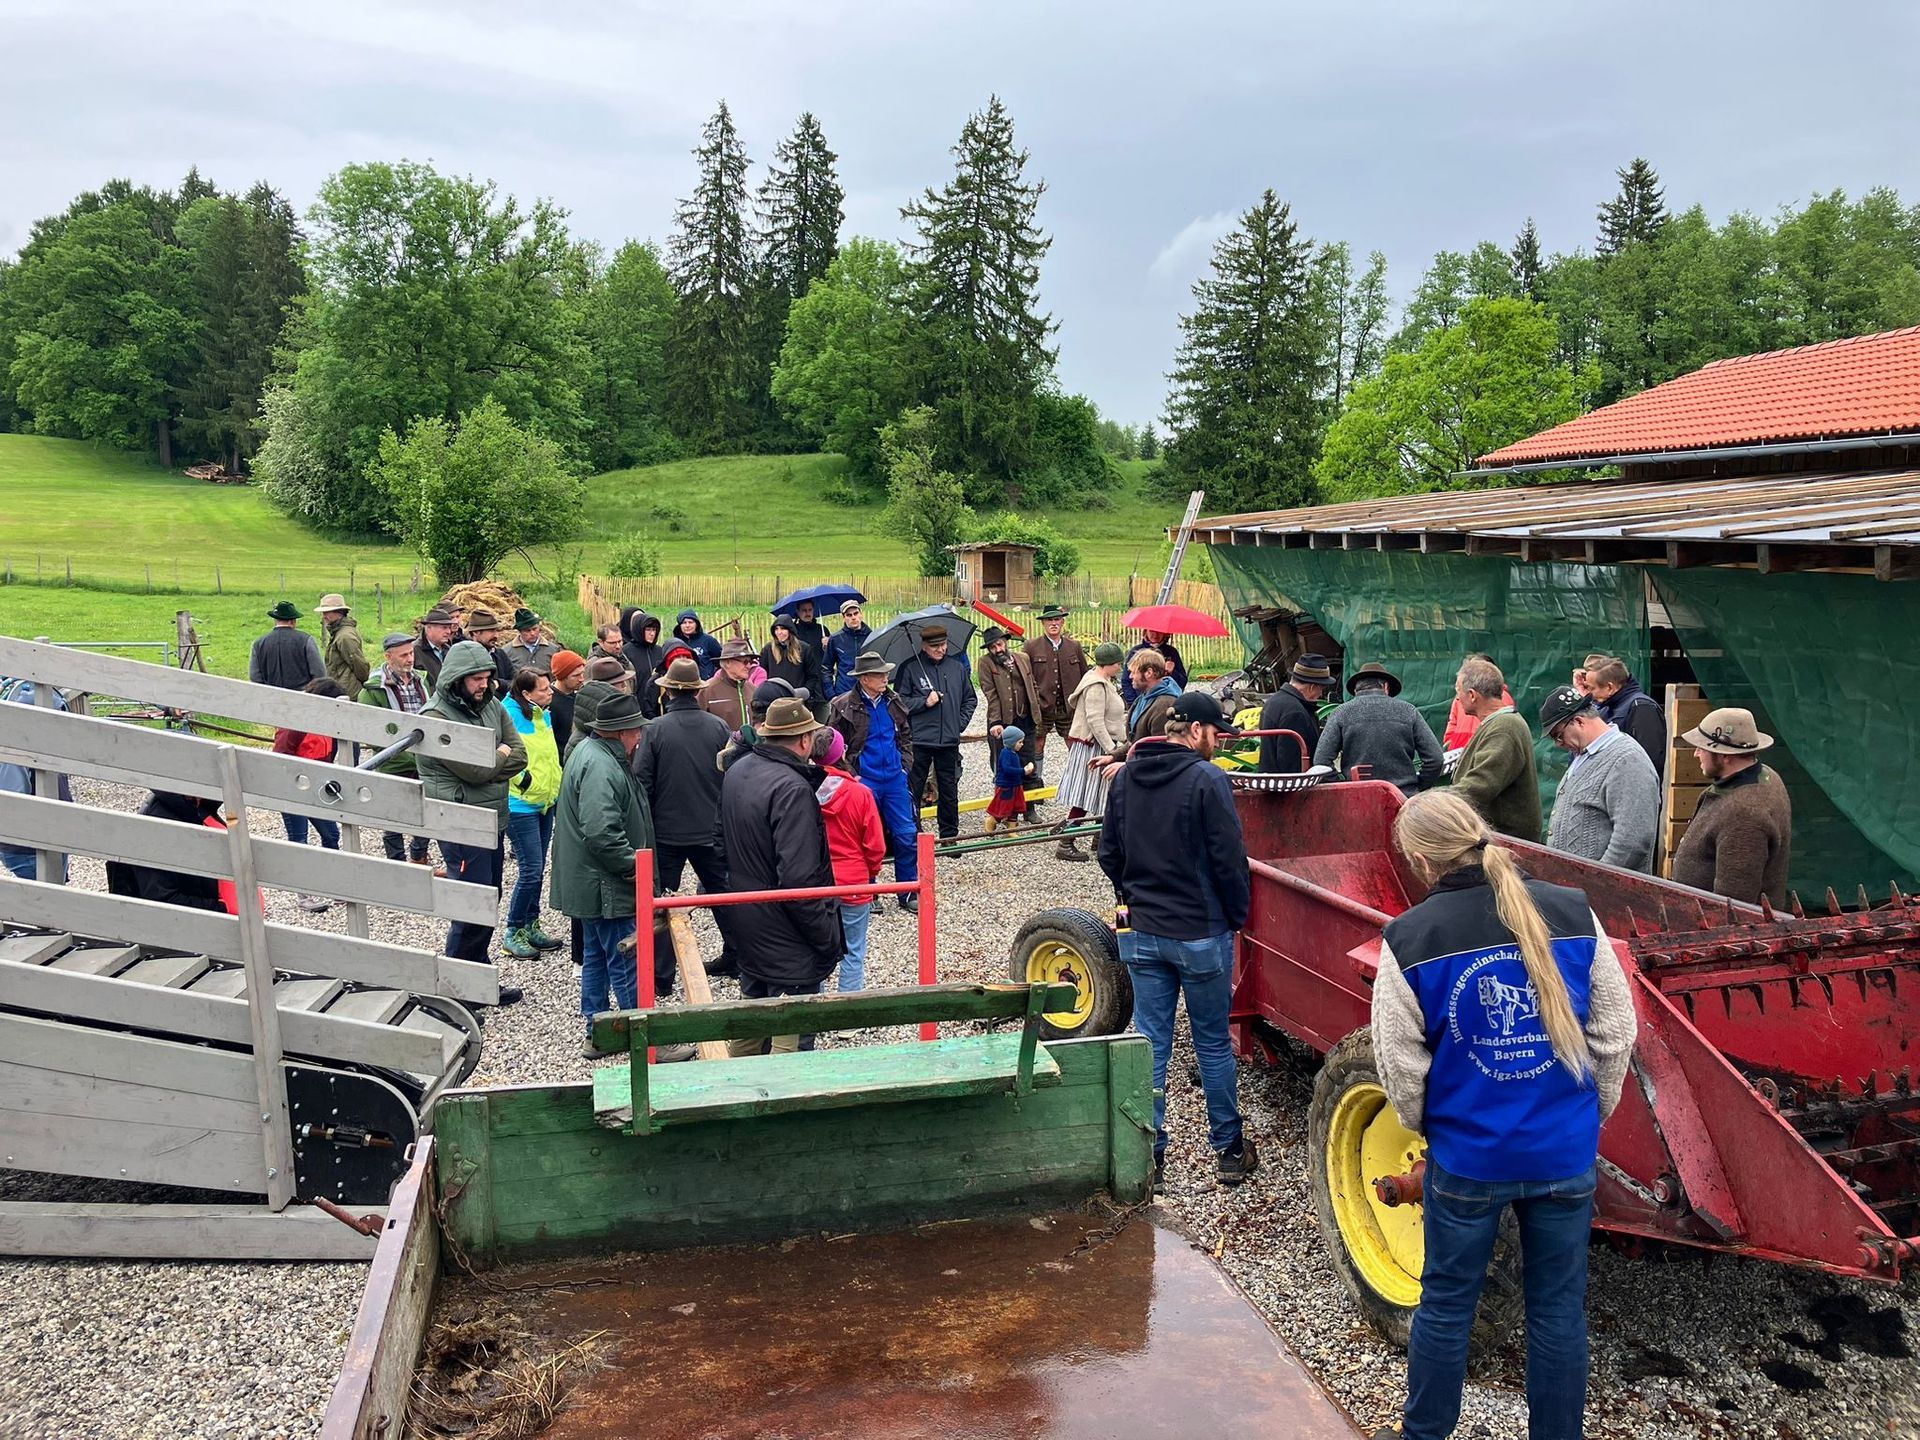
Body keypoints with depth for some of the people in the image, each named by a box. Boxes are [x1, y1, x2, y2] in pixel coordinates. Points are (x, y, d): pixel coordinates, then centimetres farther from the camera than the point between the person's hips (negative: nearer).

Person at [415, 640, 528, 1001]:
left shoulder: (491, 706, 8)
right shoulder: (437, 718, -16)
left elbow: (519, 755, 2)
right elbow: (475, 770, -22)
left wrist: (489, 762, -13)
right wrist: (501, 756, -6)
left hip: (493, 821, 8)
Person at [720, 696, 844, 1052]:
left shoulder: (737, 771, 3)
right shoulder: (793, 789, -25)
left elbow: (722, 838, 16)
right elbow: (799, 879, -27)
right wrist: (829, 936, -19)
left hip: (746, 926, 9)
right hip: (787, 939, -9)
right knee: (790, 1034, 3)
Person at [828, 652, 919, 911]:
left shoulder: (894, 702, 5)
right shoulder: (843, 707, -10)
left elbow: (906, 736, 18)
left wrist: (904, 765, 7)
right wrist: (851, 775, -11)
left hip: (895, 779, 4)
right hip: (864, 782, -4)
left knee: (907, 836, 4)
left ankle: (908, 892, 17)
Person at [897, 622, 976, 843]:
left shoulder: (958, 668, 8)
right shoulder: (911, 669, -3)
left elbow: (970, 699, 17)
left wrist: (961, 723, 7)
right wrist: (924, 702, -12)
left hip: (949, 741, 3)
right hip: (919, 740, -3)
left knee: (949, 790, 11)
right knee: (912, 789, 0)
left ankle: (949, 835, 22)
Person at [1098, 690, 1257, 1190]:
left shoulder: (1125, 776, 3)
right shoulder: (1207, 779, -15)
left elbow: (1109, 853, 10)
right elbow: (1229, 859, -14)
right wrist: (1237, 915, 1)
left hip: (1142, 932, 4)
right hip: (1201, 933, -4)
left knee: (1150, 1044, 9)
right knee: (1213, 1044, 10)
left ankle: (1147, 1158, 12)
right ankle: (1229, 1151, 23)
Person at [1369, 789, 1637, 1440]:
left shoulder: (1409, 938, -14)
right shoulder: (1573, 914, -8)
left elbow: (1401, 1063, -7)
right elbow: (1615, 1031, 0)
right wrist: (1592, 1111, 14)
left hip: (1466, 1155, -1)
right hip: (1566, 1154, 2)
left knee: (1446, 1303, 17)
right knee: (1559, 1307, 17)